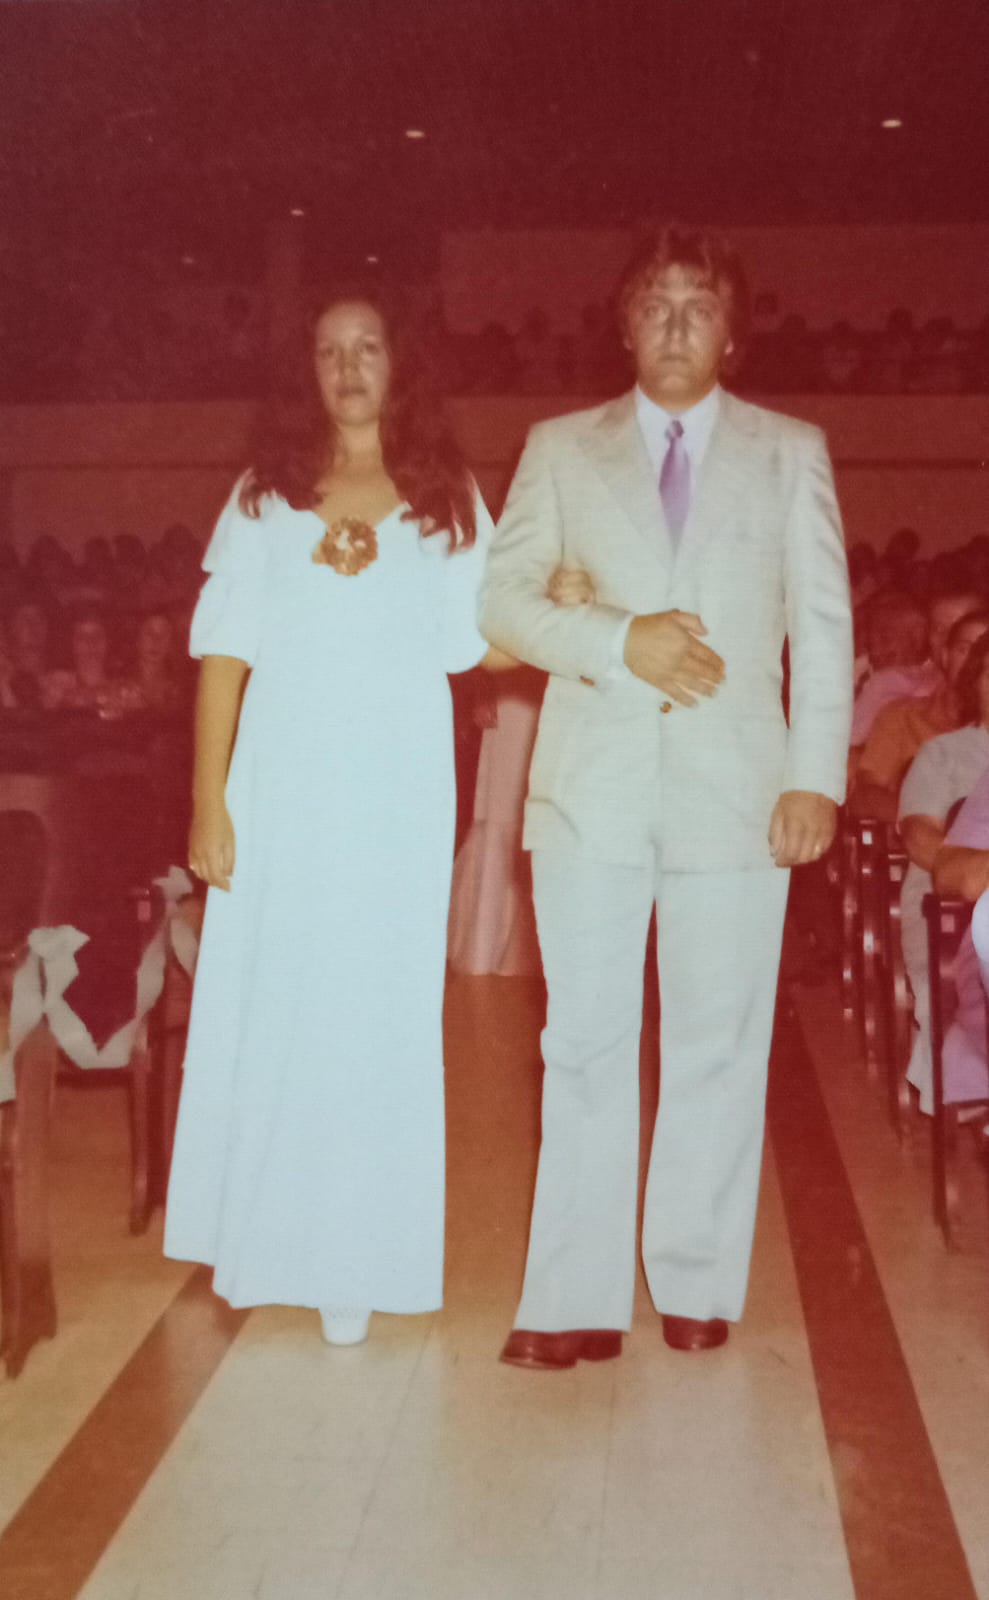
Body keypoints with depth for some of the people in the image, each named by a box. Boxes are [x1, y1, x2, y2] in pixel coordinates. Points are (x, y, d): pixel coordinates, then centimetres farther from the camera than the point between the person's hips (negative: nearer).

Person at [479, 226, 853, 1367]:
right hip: (593, 789, 0)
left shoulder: (791, 452, 12)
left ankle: (697, 1288, 17)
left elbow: (823, 623, 6)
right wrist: (620, 641, -10)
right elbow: (500, 598, 6)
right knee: (585, 1045, 0)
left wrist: (816, 776, -4)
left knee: (719, 1047, 4)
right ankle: (576, 1303, 6)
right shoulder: (561, 449, 13)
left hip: (736, 786, 0)